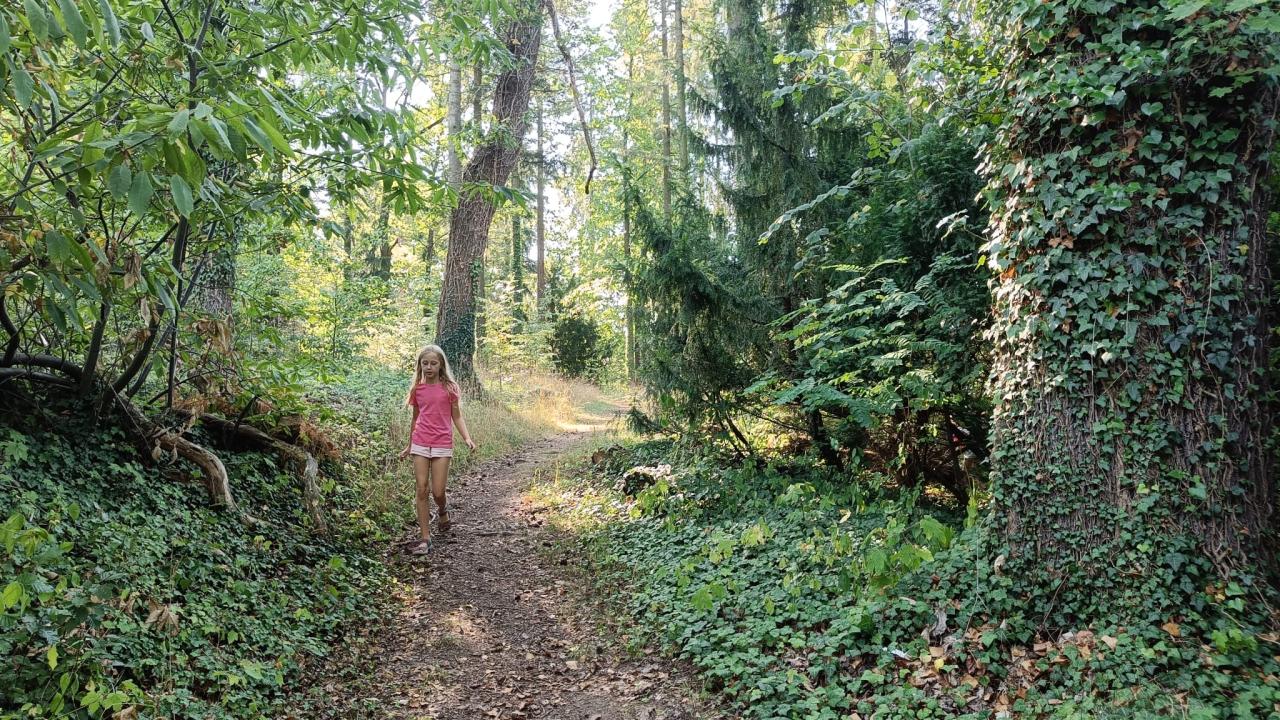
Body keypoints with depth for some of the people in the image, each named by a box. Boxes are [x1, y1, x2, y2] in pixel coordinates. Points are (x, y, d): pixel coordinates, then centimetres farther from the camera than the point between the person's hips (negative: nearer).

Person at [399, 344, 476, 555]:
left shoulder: (449, 388, -2)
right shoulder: (417, 389, 6)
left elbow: (457, 417, 3)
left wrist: (467, 438, -12)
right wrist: (409, 446, 22)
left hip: (442, 445, -2)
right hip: (420, 444, 2)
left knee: (438, 492, -2)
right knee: (421, 490, -1)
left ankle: (442, 511, 34)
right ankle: (425, 538, 5)